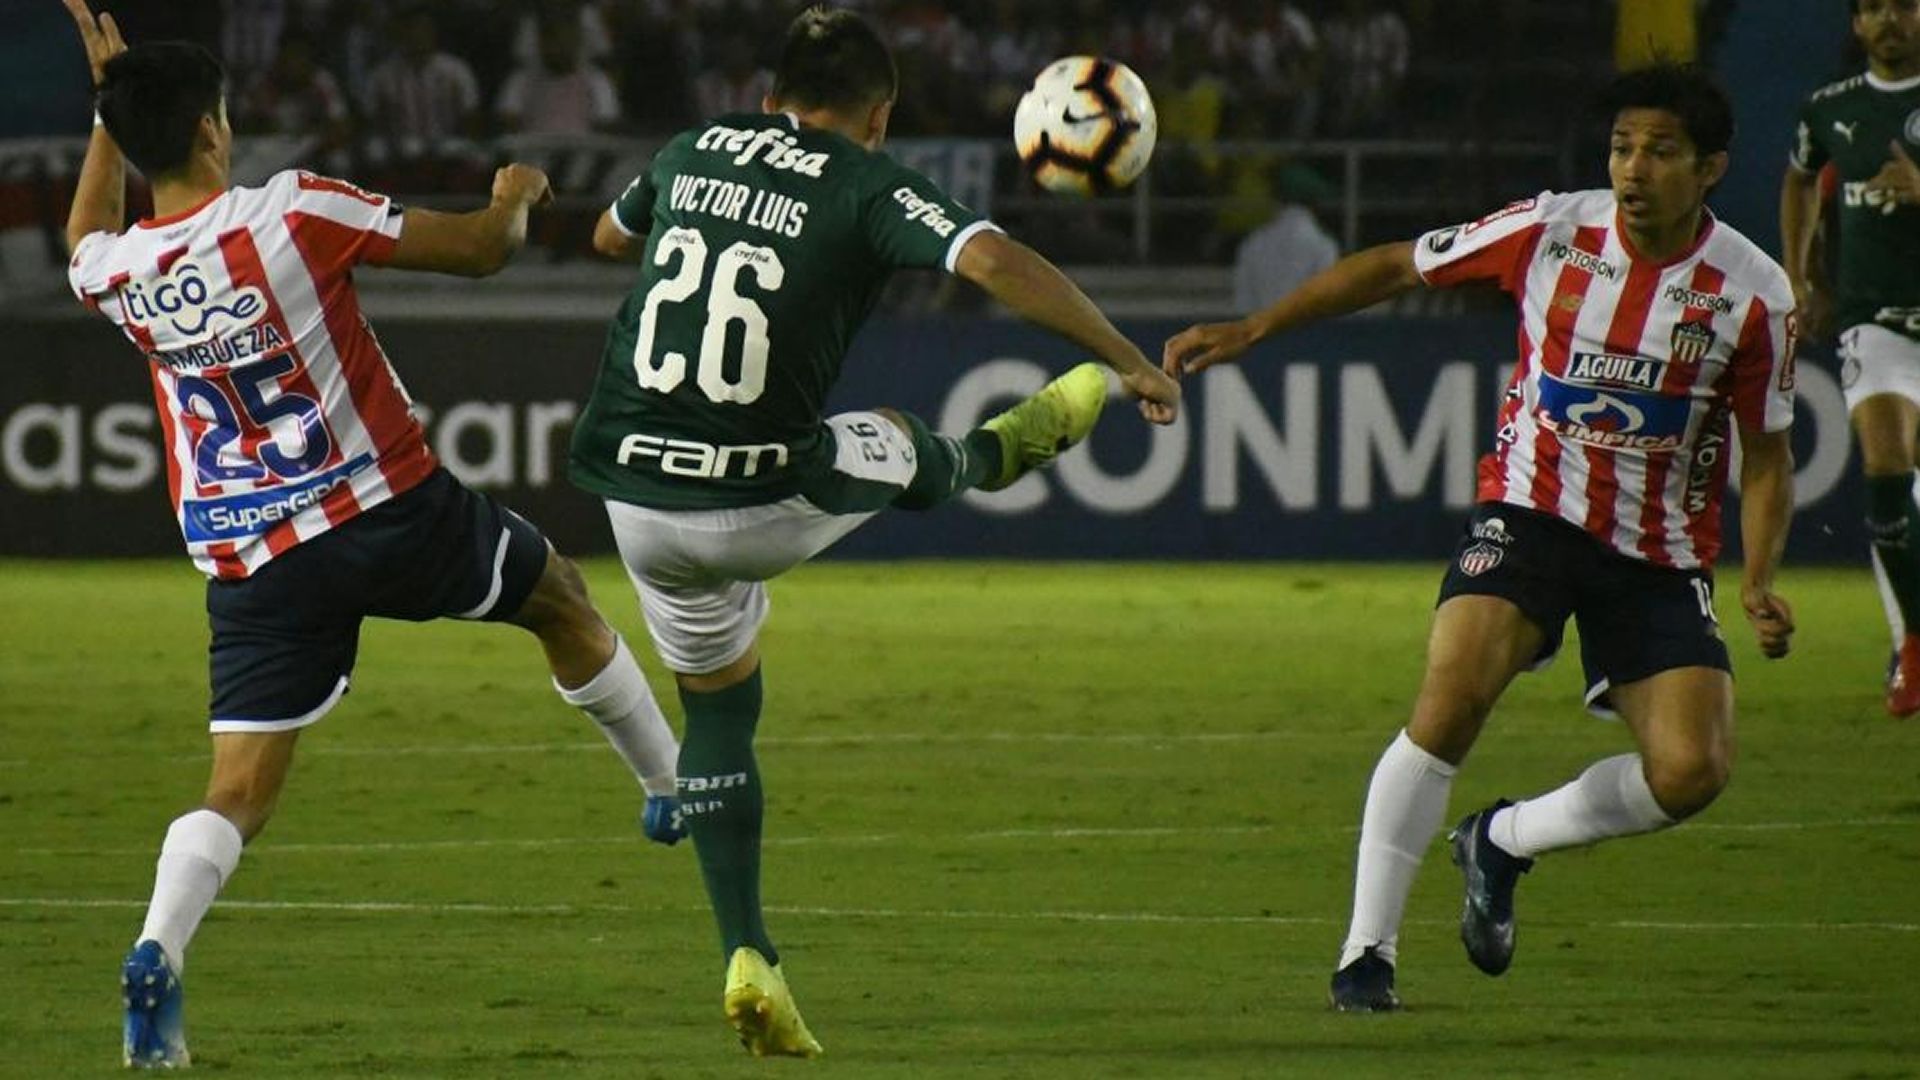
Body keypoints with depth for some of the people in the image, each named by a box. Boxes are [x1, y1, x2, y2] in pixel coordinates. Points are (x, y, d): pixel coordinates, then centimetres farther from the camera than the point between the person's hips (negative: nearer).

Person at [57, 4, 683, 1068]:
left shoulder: (116, 274, -1)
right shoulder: (292, 213, -14)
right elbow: (478, 249, -6)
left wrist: (108, 107, 32)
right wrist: (515, 198, 16)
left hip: (248, 563, 3)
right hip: (390, 512, -3)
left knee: (237, 791, 1)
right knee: (560, 598, 26)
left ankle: (157, 950, -25)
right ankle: (674, 786, 38)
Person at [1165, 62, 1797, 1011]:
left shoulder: (1752, 293, -9)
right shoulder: (1551, 232, -9)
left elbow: (1767, 453, 3)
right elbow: (1397, 267, 4)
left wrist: (1759, 582, -12)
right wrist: (1250, 330, 2)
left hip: (1662, 557, 1)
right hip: (1531, 511, -1)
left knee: (1691, 773, -16)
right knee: (1451, 697, -26)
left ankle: (1502, 842, 13)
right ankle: (1366, 951, -14)